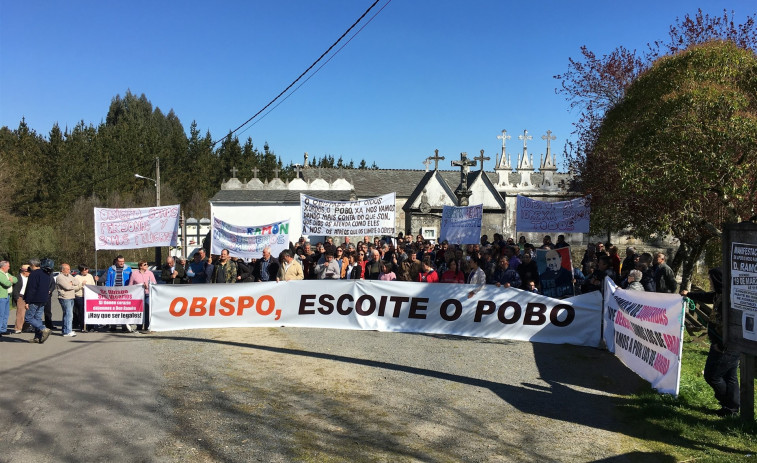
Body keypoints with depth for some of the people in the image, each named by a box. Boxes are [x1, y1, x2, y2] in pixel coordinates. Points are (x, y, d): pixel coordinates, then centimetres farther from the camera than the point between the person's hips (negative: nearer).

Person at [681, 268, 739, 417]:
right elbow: (707, 297, 30)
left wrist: (721, 346, -22)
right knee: (729, 377, 16)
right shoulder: (720, 295, 7)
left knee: (712, 375, 1)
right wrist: (689, 295, 46)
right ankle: (733, 407, 25)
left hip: (725, 348, -10)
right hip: (730, 347, 10)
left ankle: (730, 406, 14)